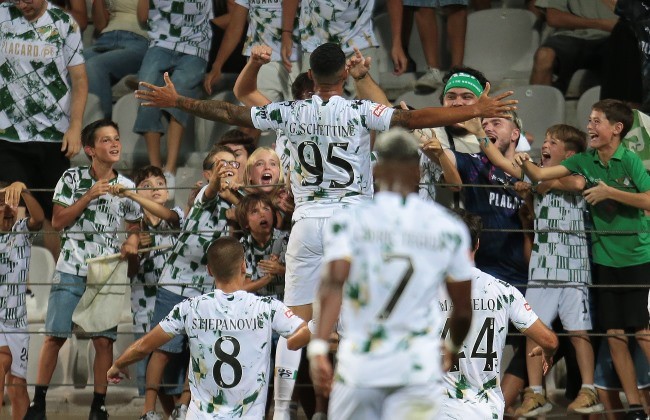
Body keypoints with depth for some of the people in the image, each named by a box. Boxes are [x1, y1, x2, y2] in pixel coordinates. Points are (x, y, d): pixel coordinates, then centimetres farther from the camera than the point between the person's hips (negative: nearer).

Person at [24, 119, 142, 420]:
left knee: (104, 340, -3)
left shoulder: (127, 188, 7)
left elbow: (135, 228, 17)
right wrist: (89, 196, -12)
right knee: (55, 337, -2)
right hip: (70, 271, -2)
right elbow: (57, 221, -3)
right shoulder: (73, 178, 0)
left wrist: (131, 243, -6)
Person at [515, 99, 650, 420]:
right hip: (604, 259, 5)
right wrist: (524, 163, -19)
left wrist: (609, 192, -18)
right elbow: (540, 175, 1)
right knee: (615, 334, 5)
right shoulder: (583, 161, 4)